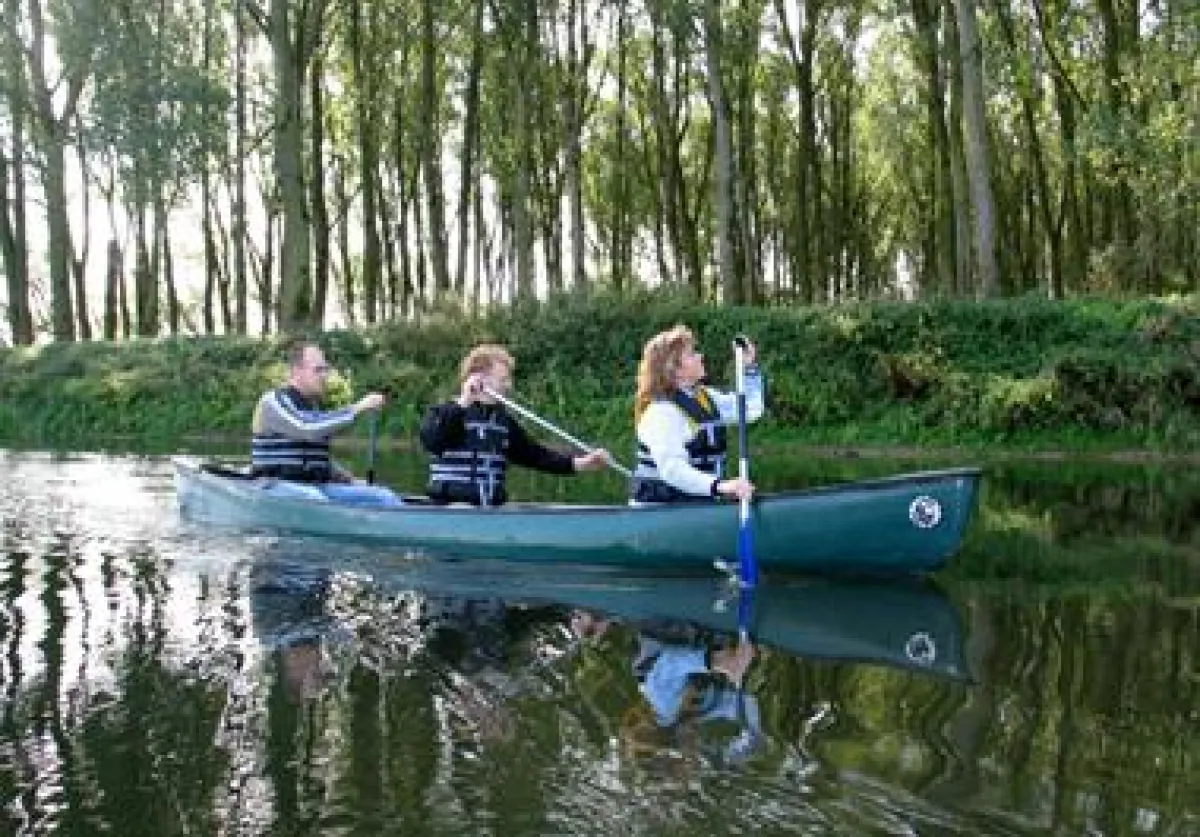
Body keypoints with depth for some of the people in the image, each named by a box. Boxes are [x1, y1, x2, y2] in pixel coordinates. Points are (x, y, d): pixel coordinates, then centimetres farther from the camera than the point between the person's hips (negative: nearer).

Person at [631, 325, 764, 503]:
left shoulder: (705, 397, 9)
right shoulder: (662, 412, -20)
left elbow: (750, 410, 20)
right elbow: (672, 469, -32)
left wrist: (749, 368, 7)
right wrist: (719, 486, -44)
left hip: (700, 505, 9)